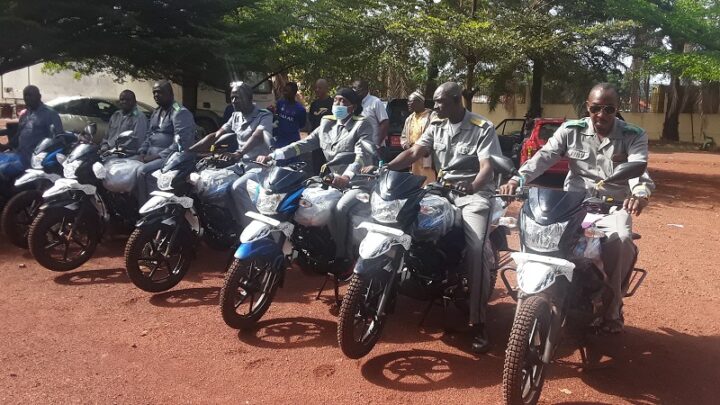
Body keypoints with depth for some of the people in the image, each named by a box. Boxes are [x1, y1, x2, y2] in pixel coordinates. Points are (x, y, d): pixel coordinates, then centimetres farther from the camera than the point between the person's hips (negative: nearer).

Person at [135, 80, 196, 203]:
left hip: (168, 157, -9)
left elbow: (181, 143, -18)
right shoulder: (156, 112, 21)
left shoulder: (180, 113, -9)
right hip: (151, 156, 9)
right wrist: (142, 152, 7)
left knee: (143, 172, -29)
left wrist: (158, 156, -19)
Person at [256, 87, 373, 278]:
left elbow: (363, 155, -22)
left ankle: (344, 258, -12)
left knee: (341, 209, -31)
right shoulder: (327, 124, 14)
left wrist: (347, 176, -42)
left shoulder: (362, 125, -5)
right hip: (334, 180, 7)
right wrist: (273, 155, -4)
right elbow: (304, 144, 7)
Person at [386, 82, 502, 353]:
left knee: (476, 250, -23)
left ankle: (478, 322, -19)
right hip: (443, 189, 7)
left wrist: (473, 186, -39)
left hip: (475, 193, -7)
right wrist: (385, 168, -16)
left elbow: (488, 166, -17)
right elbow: (414, 153, 1)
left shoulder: (483, 128, -6)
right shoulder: (436, 126, 10)